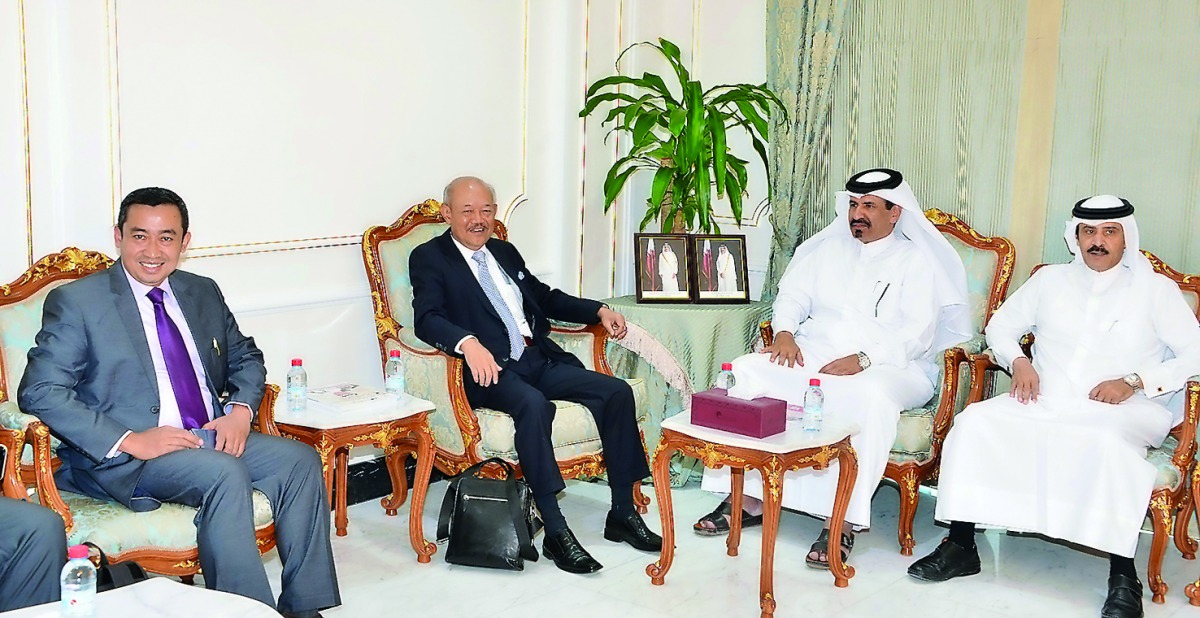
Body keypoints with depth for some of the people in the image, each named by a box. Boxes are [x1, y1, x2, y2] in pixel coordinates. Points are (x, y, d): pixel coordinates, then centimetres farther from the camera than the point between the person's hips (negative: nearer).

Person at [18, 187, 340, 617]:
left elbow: (245, 357, 22)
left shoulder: (204, 293, 15)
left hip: (212, 438, 6)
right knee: (226, 473, -31)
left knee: (300, 460, -15)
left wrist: (240, 410, -2)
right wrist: (130, 441, -22)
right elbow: (39, 392, -11)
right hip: (125, 460, -6)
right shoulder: (76, 302, -3)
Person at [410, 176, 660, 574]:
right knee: (533, 404, -37)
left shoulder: (505, 253, 22)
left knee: (617, 392, -12)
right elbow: (426, 319, -14)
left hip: (539, 360, 7)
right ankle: (555, 532, -32)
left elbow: (547, 298, 32)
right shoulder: (429, 258, 2)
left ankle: (622, 514, -5)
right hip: (491, 368, -7)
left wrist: (598, 311, 15)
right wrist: (468, 343, -35)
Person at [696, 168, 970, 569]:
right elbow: (792, 297, 16)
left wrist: (863, 359, -22)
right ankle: (748, 499, -19)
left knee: (870, 397, -40)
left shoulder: (916, 261, 5)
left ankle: (842, 521, -35)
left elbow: (918, 333, -7)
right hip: (811, 356, 5)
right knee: (746, 372, -21)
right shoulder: (828, 250, 21)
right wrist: (784, 332, -7)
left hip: (886, 366, -4)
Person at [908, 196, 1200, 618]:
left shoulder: (1155, 289, 11)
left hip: (1119, 412, -3)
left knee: (1105, 440, -39)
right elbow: (1000, 326, 23)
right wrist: (1018, 361, 1)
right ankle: (960, 545, -18)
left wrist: (1133, 381, -12)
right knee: (974, 421, -24)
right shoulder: (1050, 280, 20)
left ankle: (1123, 575, -30)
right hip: (1045, 403, 3)